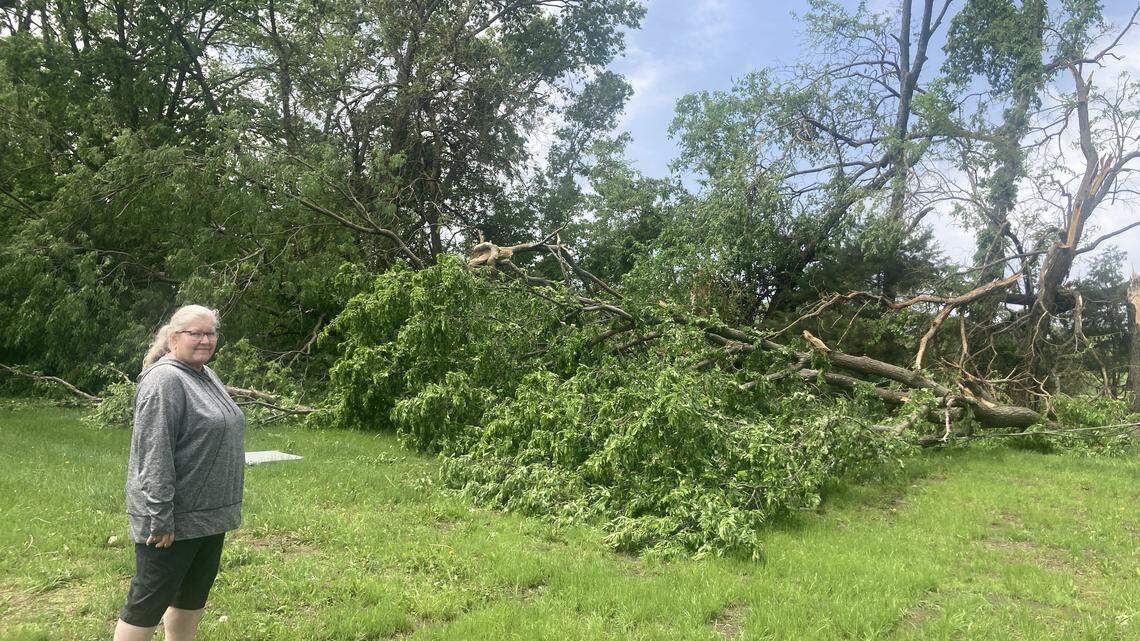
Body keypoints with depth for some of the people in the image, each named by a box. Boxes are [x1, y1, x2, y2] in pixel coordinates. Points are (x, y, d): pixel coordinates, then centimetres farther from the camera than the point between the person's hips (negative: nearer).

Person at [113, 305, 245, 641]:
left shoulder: (208, 376, 11)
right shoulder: (165, 380, -17)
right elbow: (154, 455, -22)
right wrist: (160, 519, -23)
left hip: (209, 515, 9)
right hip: (175, 519, -8)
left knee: (192, 599, 18)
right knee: (149, 602, 3)